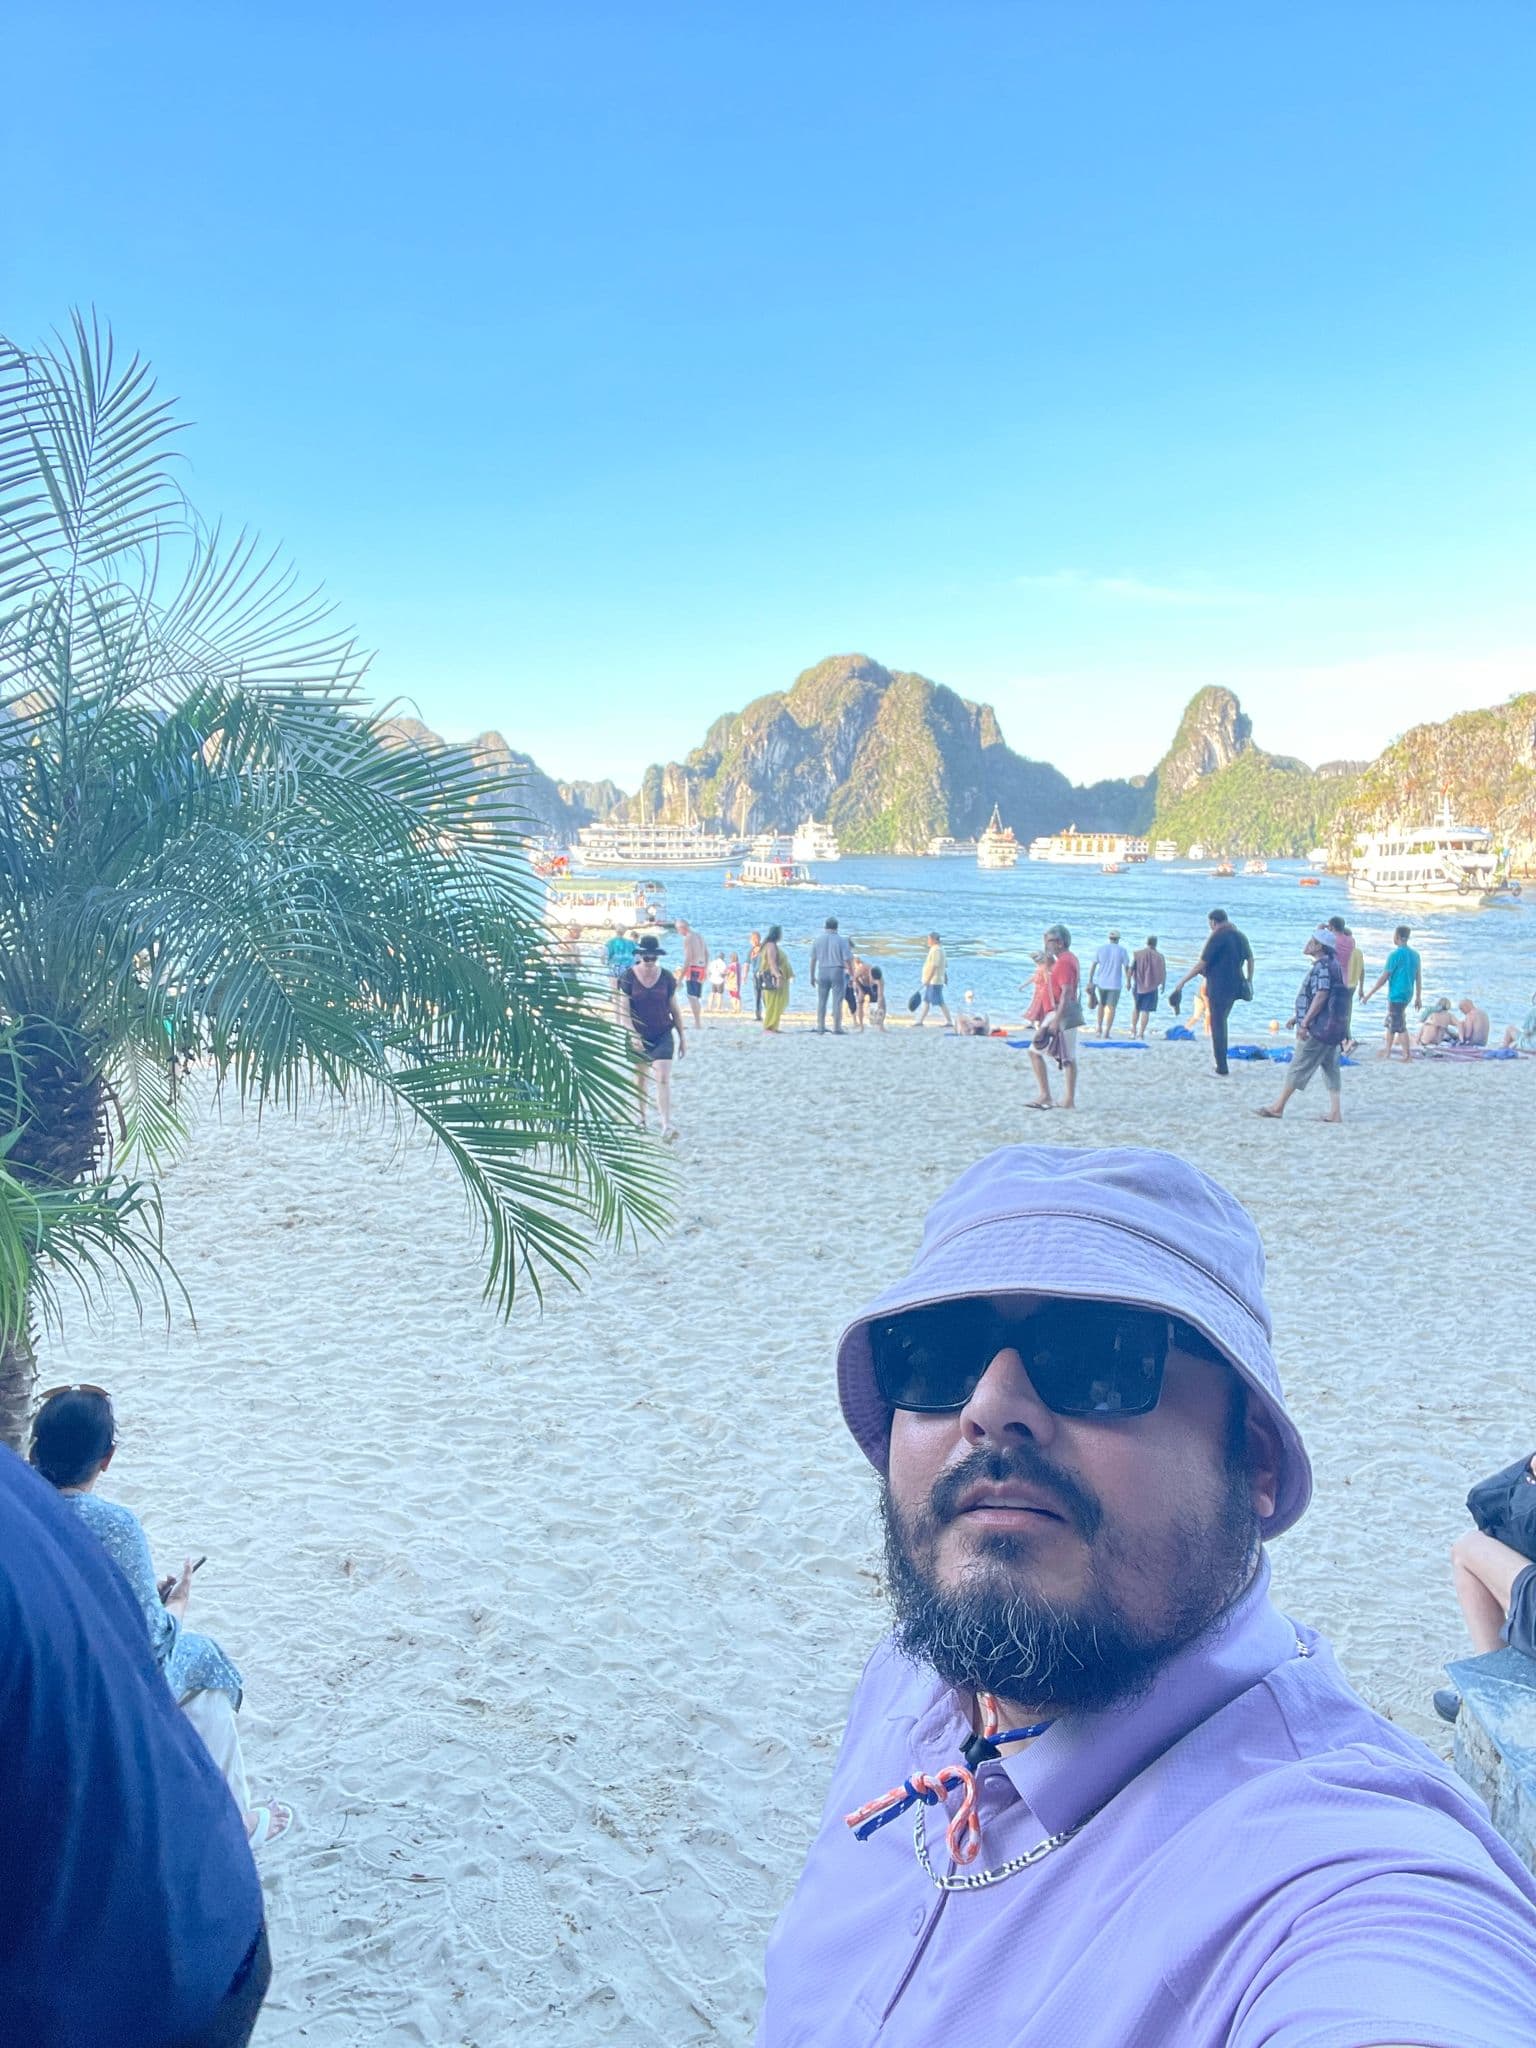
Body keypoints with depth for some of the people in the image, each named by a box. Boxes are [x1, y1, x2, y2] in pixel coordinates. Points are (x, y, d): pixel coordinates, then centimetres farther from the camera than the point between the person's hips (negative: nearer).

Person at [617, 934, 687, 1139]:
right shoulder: (628, 977, -8)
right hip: (638, 1036, 1)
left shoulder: (667, 977, -3)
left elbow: (675, 1008, 5)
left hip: (663, 1034, -1)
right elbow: (624, 1011, -11)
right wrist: (632, 1034, -25)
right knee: (640, 1076, 16)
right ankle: (641, 1116, 34)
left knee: (663, 1079, -12)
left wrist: (682, 1036, 8)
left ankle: (667, 1125, -19)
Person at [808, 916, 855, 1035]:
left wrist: (812, 976, 12)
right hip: (837, 972, -3)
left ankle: (821, 1028, 12)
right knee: (837, 1002, 1)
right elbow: (848, 960, -8)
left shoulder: (817, 939, 2)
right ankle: (837, 1028, 1)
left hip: (822, 972, 3)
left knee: (821, 1001, 10)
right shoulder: (841, 940, -6)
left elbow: (813, 959, 4)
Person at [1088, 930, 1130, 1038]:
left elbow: (1093, 965, 0)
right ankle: (1106, 1033, -7)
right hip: (1115, 984, -2)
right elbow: (1127, 967, -3)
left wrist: (1090, 981, 5)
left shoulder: (1101, 949, 1)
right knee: (1111, 1008, 0)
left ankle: (1099, 1028, 22)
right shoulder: (1122, 950, -4)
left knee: (1101, 1004, 22)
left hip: (1101, 982, 2)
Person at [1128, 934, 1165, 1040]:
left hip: (1138, 986, 1)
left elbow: (1131, 969, -6)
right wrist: (1162, 985, 15)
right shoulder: (1159, 956, -3)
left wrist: (1129, 982, 4)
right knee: (1146, 1011, -1)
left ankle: (1133, 1031, 13)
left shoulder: (1138, 953, -3)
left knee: (1136, 1009, 17)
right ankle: (1141, 1033, -6)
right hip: (1152, 987, -1)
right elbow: (1163, 973, 0)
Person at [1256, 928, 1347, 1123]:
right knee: (1331, 1069, 9)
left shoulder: (1323, 966, -16)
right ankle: (1336, 1113, 8)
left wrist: (1304, 1023, -21)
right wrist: (1298, 1017, 25)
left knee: (1298, 1067, -3)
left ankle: (1277, 1107, 2)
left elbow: (1321, 997, -22)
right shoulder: (1328, 965, 16)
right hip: (1331, 1027, 10)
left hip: (1320, 1027, -10)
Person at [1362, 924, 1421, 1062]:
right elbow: (1419, 978, 11)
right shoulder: (1415, 955, 8)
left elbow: (1384, 977, -14)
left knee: (1400, 1026, -3)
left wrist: (1369, 994, -9)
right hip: (1408, 994, 8)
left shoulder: (1395, 954, -14)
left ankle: (1407, 1055, -2)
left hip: (1396, 995, -8)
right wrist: (1418, 997, 19)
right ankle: (1387, 1053, 24)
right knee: (1390, 1024, 18)